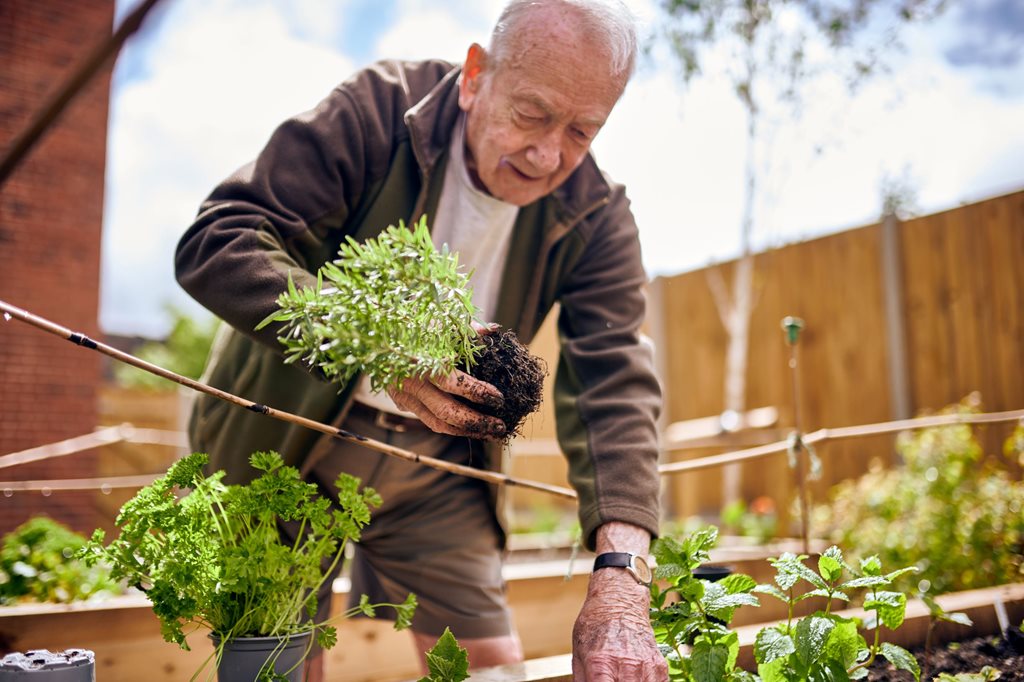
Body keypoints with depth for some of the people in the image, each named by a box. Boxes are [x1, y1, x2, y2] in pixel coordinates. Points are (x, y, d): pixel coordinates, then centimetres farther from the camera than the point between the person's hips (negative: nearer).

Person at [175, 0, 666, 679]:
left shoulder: (595, 216, -11)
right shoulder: (372, 112, -19)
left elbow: (615, 381, -19)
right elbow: (215, 243, -25)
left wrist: (620, 576, -33)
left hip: (438, 471, 3)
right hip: (285, 448, -2)